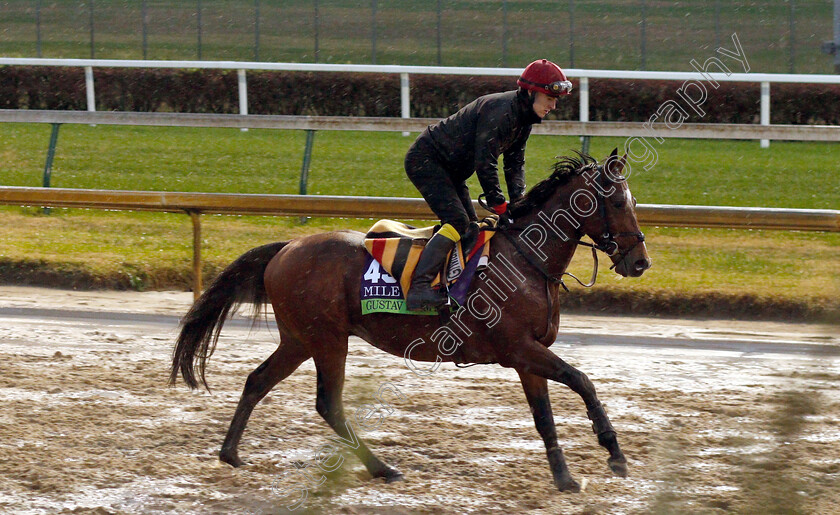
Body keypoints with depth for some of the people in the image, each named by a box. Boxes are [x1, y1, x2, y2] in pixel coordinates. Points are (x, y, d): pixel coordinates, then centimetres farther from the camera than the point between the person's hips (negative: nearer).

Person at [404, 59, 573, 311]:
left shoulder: (524, 117, 5)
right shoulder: (500, 110, -27)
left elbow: (515, 162, 9)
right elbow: (485, 163, -29)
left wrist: (518, 202, -6)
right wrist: (500, 205, -24)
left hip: (449, 170, 11)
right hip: (425, 160, -11)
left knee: (470, 228, 10)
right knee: (457, 221, -24)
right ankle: (418, 288, -32)